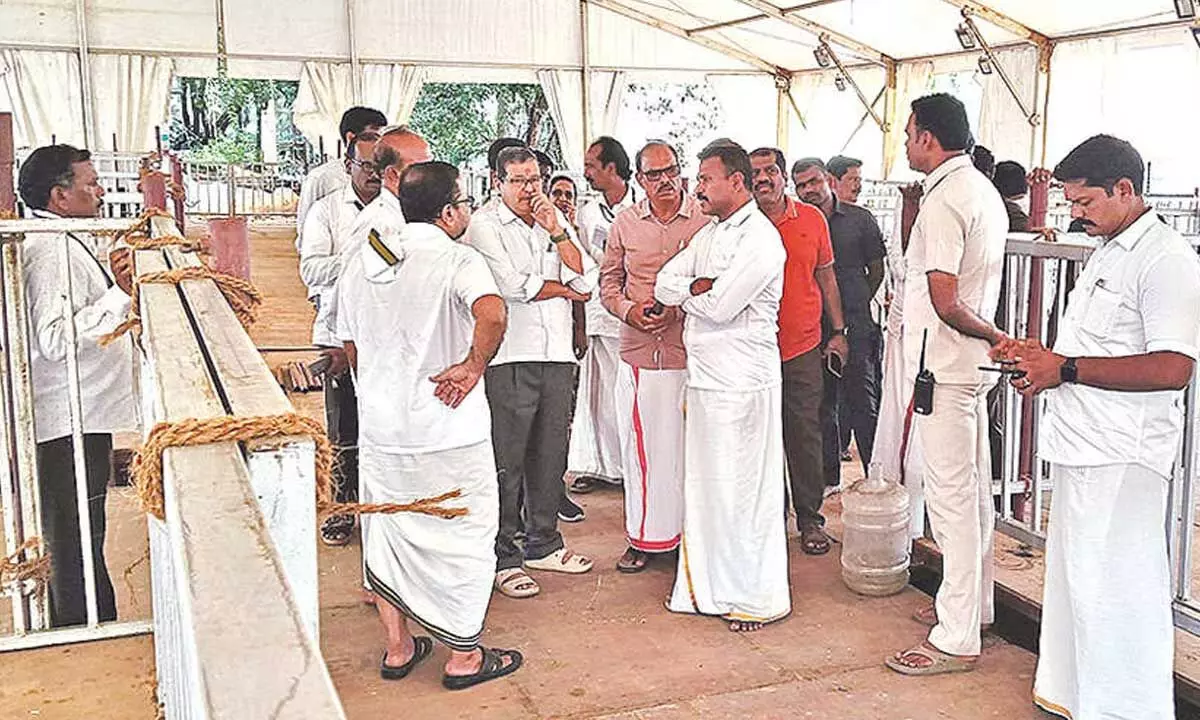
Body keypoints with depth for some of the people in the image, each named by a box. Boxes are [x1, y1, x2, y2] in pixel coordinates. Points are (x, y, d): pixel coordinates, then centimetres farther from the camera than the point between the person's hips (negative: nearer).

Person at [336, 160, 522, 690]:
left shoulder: (365, 260, 6)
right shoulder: (457, 259, -14)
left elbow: (350, 345, 15)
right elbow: (492, 313, -36)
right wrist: (473, 367, -21)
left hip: (380, 424, 6)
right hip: (447, 429, -6)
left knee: (388, 530, 19)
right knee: (462, 533, 9)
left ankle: (397, 649, 30)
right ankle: (464, 656, 19)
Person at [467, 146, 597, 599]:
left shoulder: (556, 220, 16)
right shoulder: (485, 226, -1)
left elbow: (587, 280, 5)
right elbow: (513, 286, -13)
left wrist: (556, 231, -5)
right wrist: (567, 290, 0)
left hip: (557, 355, 6)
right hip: (509, 358, -6)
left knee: (550, 455, 13)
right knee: (506, 461, -2)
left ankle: (543, 545, 27)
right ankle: (503, 558, 8)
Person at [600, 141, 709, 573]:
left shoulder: (704, 219, -1)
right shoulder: (625, 223, 9)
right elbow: (608, 280, 16)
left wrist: (678, 308, -13)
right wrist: (628, 309, -4)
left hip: (690, 352, -3)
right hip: (638, 352, 3)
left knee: (689, 444, 2)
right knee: (641, 444, 7)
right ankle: (644, 537, 19)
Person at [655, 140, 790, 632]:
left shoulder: (761, 240, -12)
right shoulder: (710, 234, 16)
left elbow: (719, 308, -17)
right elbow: (664, 286, 9)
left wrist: (686, 292, 2)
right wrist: (700, 287, -10)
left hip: (742, 382, -9)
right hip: (704, 375, 9)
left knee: (743, 487, -2)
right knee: (705, 483, 12)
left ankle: (758, 596, 10)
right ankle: (710, 587, 23)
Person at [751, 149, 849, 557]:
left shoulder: (811, 219, 4)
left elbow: (825, 276, 12)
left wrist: (838, 331, 10)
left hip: (803, 349, 1)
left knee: (805, 435, 5)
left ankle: (809, 518, 18)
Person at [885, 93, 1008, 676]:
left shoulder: (943, 201, -19)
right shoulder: (985, 191, 12)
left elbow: (946, 302, -22)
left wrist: (993, 337, -10)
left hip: (943, 367, -10)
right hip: (971, 366, 10)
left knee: (951, 497, -5)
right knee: (973, 490, 18)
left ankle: (956, 638, 2)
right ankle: (972, 603, 32)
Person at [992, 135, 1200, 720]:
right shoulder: (1108, 252, 18)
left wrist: (1065, 369, -20)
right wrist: (1041, 356, 9)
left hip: (1121, 459, -10)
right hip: (1082, 448, 10)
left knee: (1111, 593, -5)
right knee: (1075, 582, 18)